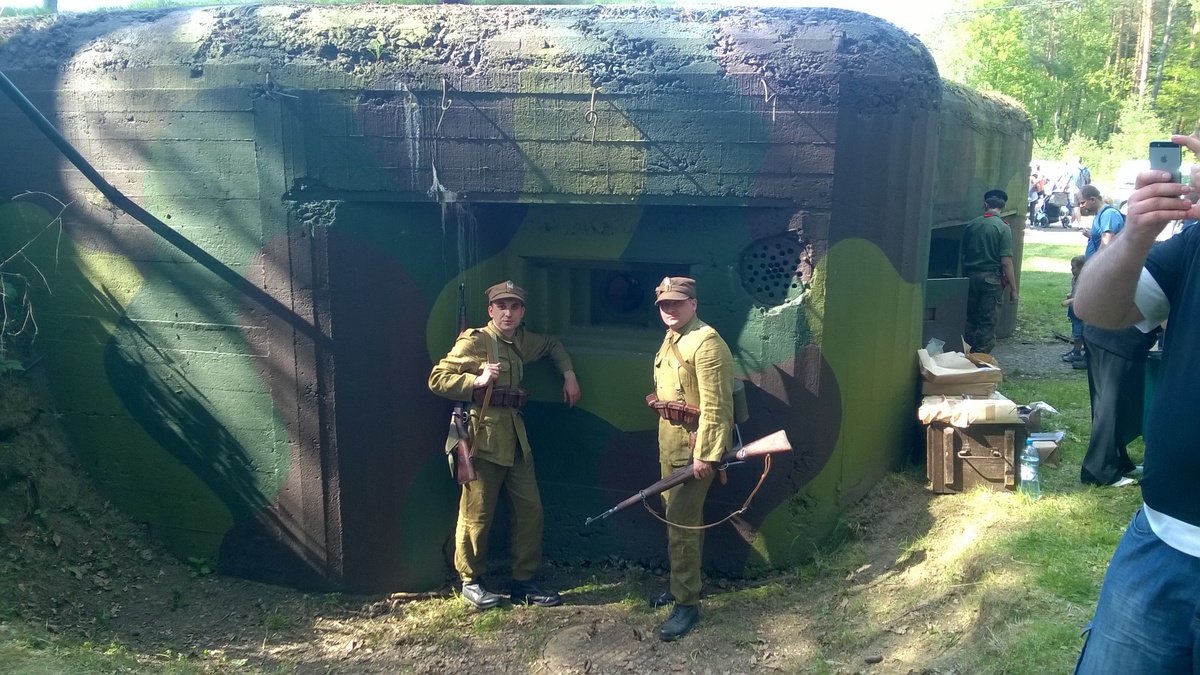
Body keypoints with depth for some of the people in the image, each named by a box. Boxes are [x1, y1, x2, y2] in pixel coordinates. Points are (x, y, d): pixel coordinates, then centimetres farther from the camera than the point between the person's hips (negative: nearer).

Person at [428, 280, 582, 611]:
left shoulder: (523, 342, 15)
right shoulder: (474, 341, -6)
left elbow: (553, 345, 36)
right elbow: (437, 379, -9)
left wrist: (568, 375, 23)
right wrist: (477, 381, -19)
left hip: (515, 437, 7)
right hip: (483, 437, -7)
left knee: (530, 509, 7)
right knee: (477, 513, 0)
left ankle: (524, 582, 19)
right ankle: (471, 581, 18)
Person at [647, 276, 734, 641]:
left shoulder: (706, 343, -19)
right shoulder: (670, 341, 12)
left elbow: (715, 405, -23)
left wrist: (705, 454, -25)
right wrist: (665, 443, 19)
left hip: (694, 445, -10)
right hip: (669, 442, 10)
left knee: (681, 523, -6)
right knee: (677, 515, 19)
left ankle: (687, 603, 4)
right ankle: (682, 585, 33)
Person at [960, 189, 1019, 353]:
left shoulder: (972, 225, 4)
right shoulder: (1002, 227, -10)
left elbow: (963, 254, 11)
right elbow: (1006, 261, -13)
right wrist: (1013, 289, -8)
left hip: (971, 276, 5)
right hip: (992, 278, -5)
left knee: (970, 318, 12)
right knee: (988, 322, 1)